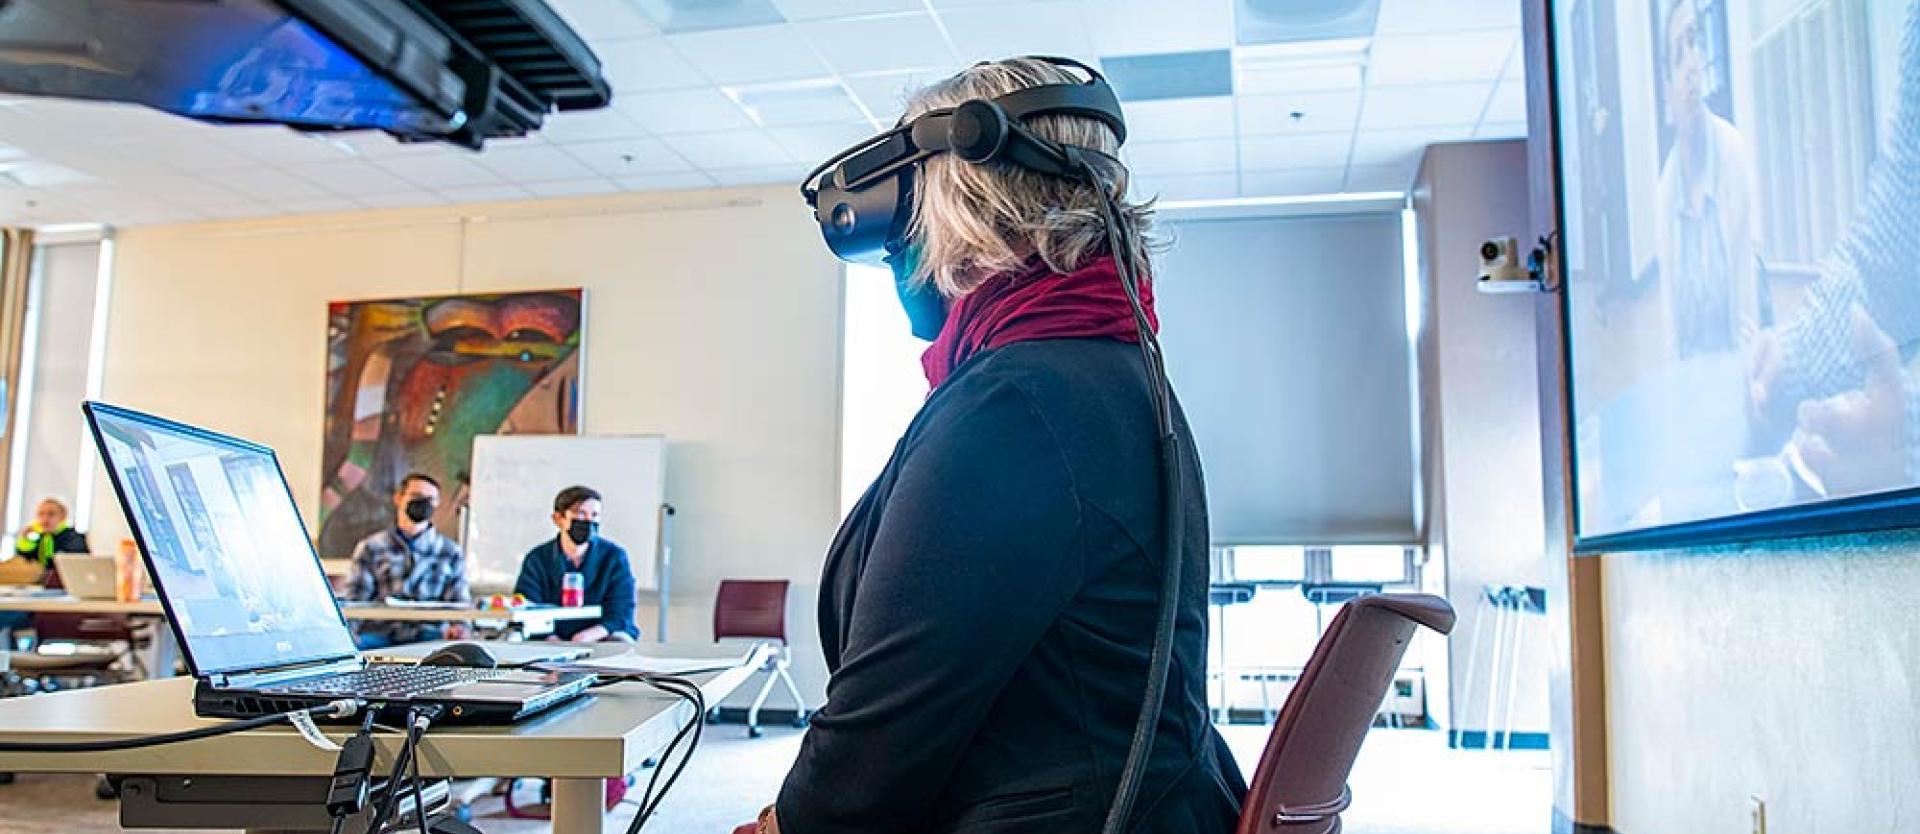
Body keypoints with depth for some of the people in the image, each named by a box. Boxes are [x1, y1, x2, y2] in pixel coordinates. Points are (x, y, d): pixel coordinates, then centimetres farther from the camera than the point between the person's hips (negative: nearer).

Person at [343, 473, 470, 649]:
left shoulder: (450, 551, 17)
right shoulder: (371, 548, 15)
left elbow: (459, 602, 11)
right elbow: (356, 599, 7)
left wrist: (458, 627, -13)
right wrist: (349, 633, -15)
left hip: (428, 638, 0)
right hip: (378, 637, 0)